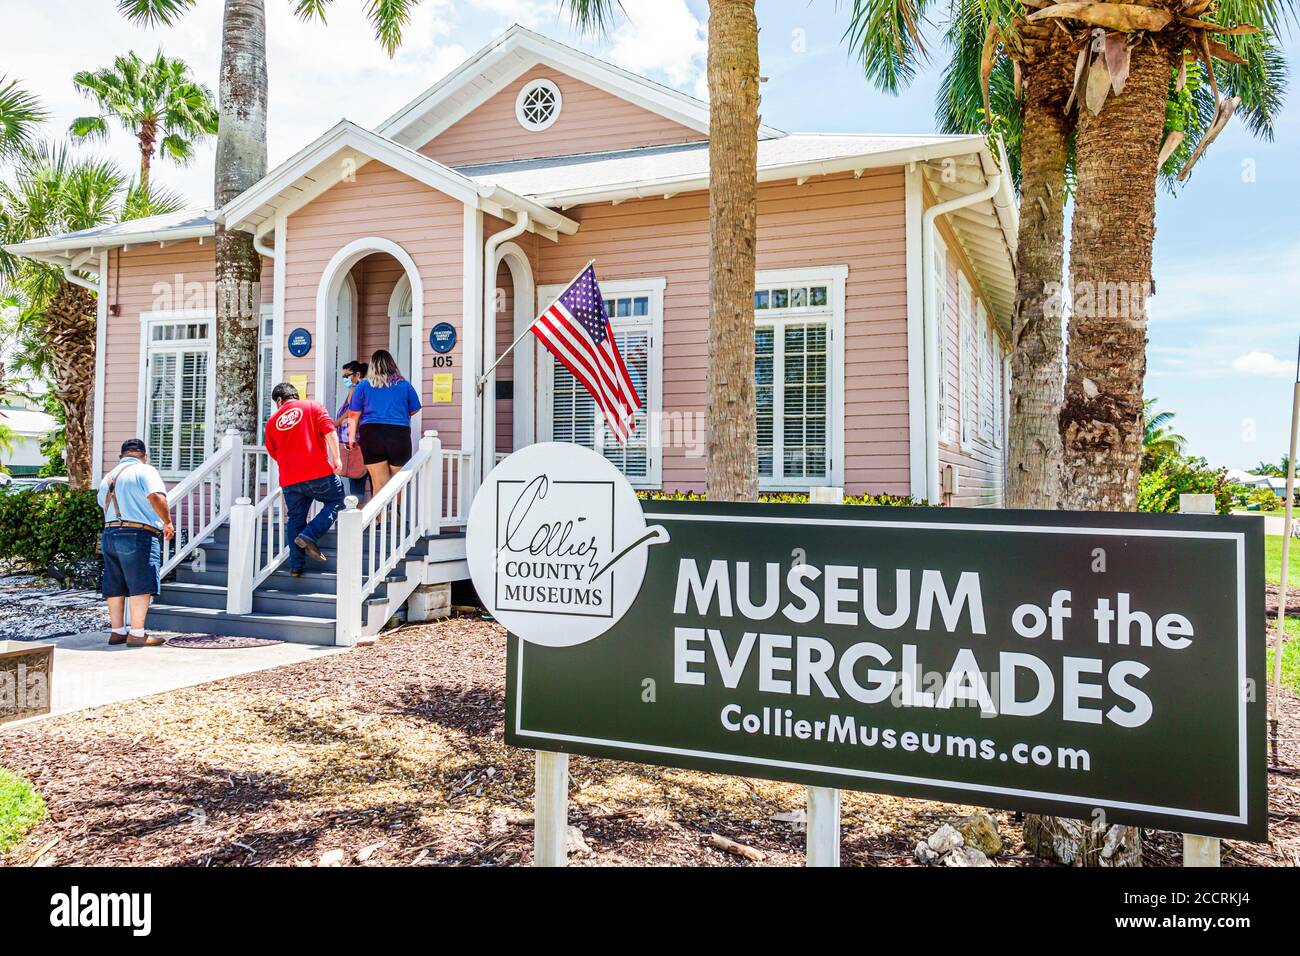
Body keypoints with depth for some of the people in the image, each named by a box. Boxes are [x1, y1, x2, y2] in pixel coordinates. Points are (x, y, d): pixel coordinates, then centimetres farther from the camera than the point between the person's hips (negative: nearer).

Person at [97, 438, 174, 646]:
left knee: (115, 587, 12)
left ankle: (117, 631, 18)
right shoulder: (145, 471, -3)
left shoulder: (108, 477, 22)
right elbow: (157, 497, -19)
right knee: (141, 586, -6)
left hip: (109, 534, 8)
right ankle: (137, 634, -8)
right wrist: (167, 522, -11)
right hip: (138, 535, -8)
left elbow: (103, 503, 25)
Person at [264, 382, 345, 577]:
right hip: (318, 472, -4)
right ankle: (310, 535, -6)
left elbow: (273, 453, 23)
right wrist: (336, 457, -10)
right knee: (335, 501, 12)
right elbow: (329, 431, -9)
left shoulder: (272, 421, 15)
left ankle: (296, 565, 12)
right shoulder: (314, 407, 6)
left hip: (289, 480, 4)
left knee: (295, 519, 13)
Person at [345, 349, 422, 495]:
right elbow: (414, 410, 16)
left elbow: (353, 415, 7)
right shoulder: (404, 385, 9)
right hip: (400, 434, 0)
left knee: (379, 483, 1)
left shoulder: (364, 385, 8)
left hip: (371, 435, 0)